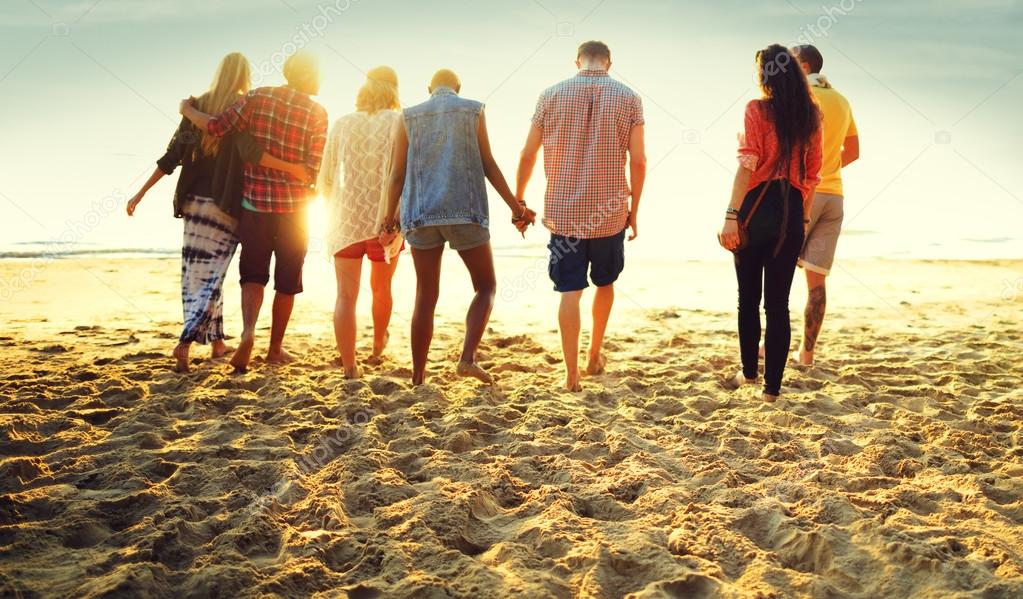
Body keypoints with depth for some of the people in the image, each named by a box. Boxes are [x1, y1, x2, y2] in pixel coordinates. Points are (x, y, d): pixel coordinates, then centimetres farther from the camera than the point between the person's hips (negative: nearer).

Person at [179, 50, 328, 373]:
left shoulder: (258, 97, -3)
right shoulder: (317, 113, -7)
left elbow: (216, 126, -7)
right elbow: (315, 168, -12)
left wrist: (188, 110, 11)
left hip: (255, 201, 1)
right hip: (294, 205, -1)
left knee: (253, 274, 10)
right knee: (287, 280, 12)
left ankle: (248, 332, -15)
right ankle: (275, 348, 19)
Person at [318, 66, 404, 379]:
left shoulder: (342, 124, 5)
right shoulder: (398, 122, -3)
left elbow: (325, 181, 9)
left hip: (346, 219, 1)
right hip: (383, 220, -1)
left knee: (346, 295, -1)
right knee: (381, 288, 21)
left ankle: (349, 368, -9)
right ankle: (378, 344, 44)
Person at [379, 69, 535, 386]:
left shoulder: (409, 117, 12)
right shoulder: (473, 110, 7)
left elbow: (397, 173, 7)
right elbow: (488, 164, 1)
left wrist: (390, 218, 13)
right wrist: (515, 205, 5)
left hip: (421, 216, 3)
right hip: (466, 212, -2)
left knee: (426, 297, 8)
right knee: (486, 287, 10)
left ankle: (418, 377, 7)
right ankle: (468, 357, -10)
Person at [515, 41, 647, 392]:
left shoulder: (551, 96, 1)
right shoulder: (628, 99, -1)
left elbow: (527, 155, 2)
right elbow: (638, 160, -5)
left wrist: (518, 201, 13)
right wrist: (633, 210, 5)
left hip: (563, 212, 0)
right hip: (611, 213, 1)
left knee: (570, 292, 2)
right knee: (605, 283, 21)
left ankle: (572, 374, 0)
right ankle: (595, 357, 31)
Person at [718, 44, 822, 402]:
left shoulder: (757, 109, -6)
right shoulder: (811, 117, 8)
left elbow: (747, 165, -15)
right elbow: (812, 175, 10)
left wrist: (731, 216, -17)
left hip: (757, 208, -4)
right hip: (793, 212, 4)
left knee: (749, 298, 13)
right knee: (778, 303, 6)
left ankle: (749, 372, 25)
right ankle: (772, 386, 7)